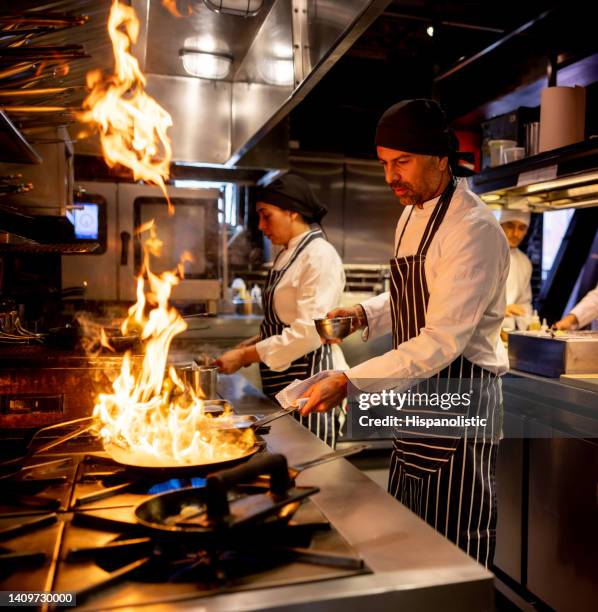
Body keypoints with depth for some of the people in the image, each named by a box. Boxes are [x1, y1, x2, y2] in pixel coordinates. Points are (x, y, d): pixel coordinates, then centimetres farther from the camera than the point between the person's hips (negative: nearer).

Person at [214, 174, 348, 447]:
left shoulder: (320, 256, -15)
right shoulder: (287, 255, 14)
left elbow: (309, 331, -22)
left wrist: (245, 356, -18)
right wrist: (249, 345, 5)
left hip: (309, 382, -9)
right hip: (283, 384, 9)